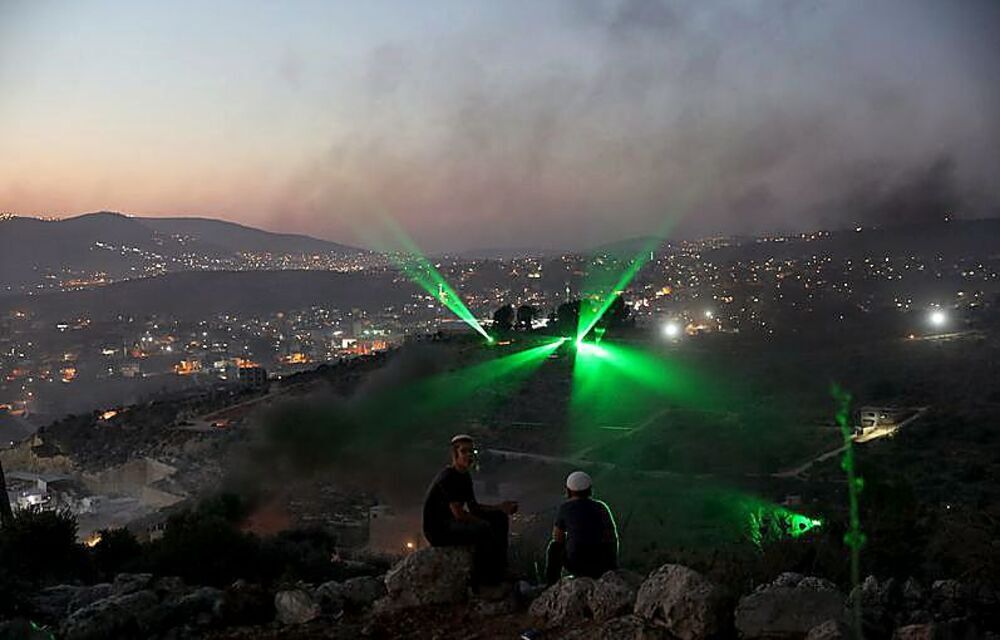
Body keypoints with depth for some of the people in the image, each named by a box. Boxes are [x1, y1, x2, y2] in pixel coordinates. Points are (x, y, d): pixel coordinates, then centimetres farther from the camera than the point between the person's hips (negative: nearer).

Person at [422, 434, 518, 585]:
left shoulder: (465, 476, 10)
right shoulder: (447, 477, -20)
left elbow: (473, 507, 14)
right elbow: (458, 513, -26)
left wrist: (501, 507, 0)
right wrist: (486, 522, -18)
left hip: (451, 523, 10)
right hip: (438, 529, -10)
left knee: (500, 518, 5)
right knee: (483, 529, -30)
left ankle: (500, 571, 5)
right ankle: (481, 580, -17)